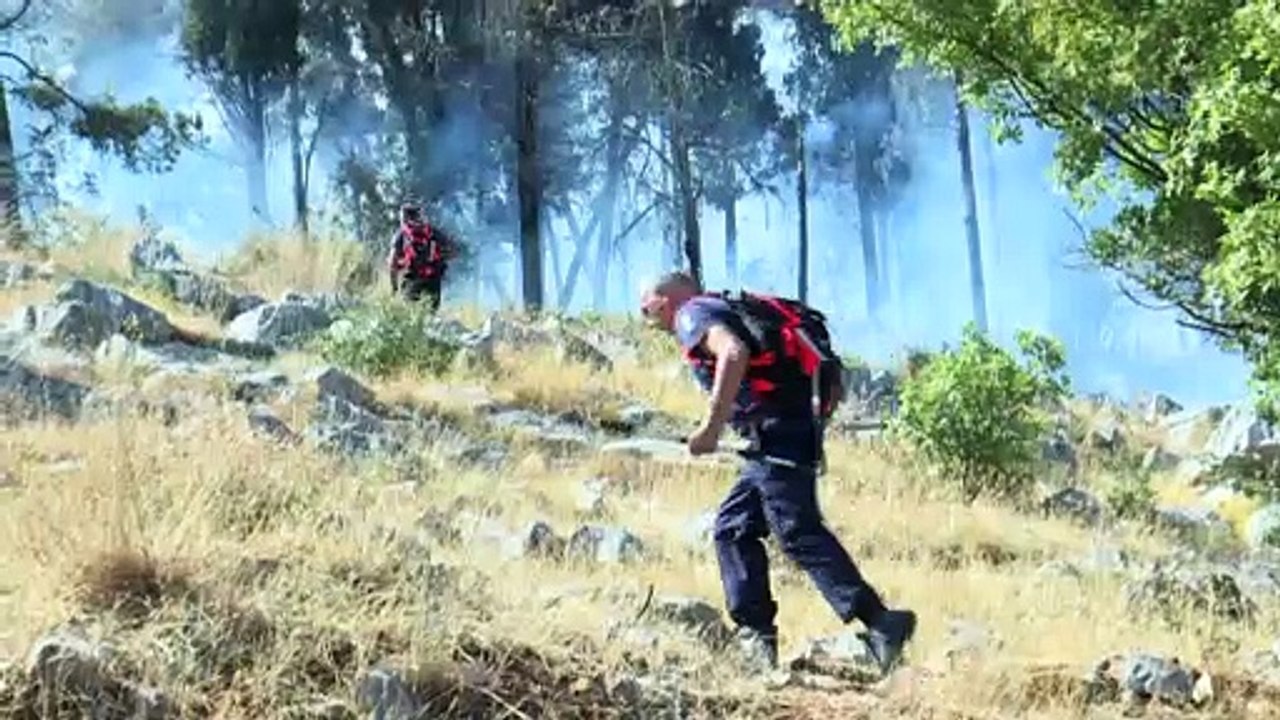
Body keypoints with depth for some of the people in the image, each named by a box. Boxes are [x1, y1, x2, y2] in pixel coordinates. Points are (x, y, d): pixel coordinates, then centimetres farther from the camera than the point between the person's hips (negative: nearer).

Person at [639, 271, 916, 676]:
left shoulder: (693, 313, 0)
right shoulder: (725, 310, 29)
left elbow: (734, 353, -21)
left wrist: (712, 427, -20)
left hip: (775, 434, -10)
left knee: (799, 534, -14)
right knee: (734, 529, 14)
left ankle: (879, 623, -22)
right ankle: (756, 635, 10)